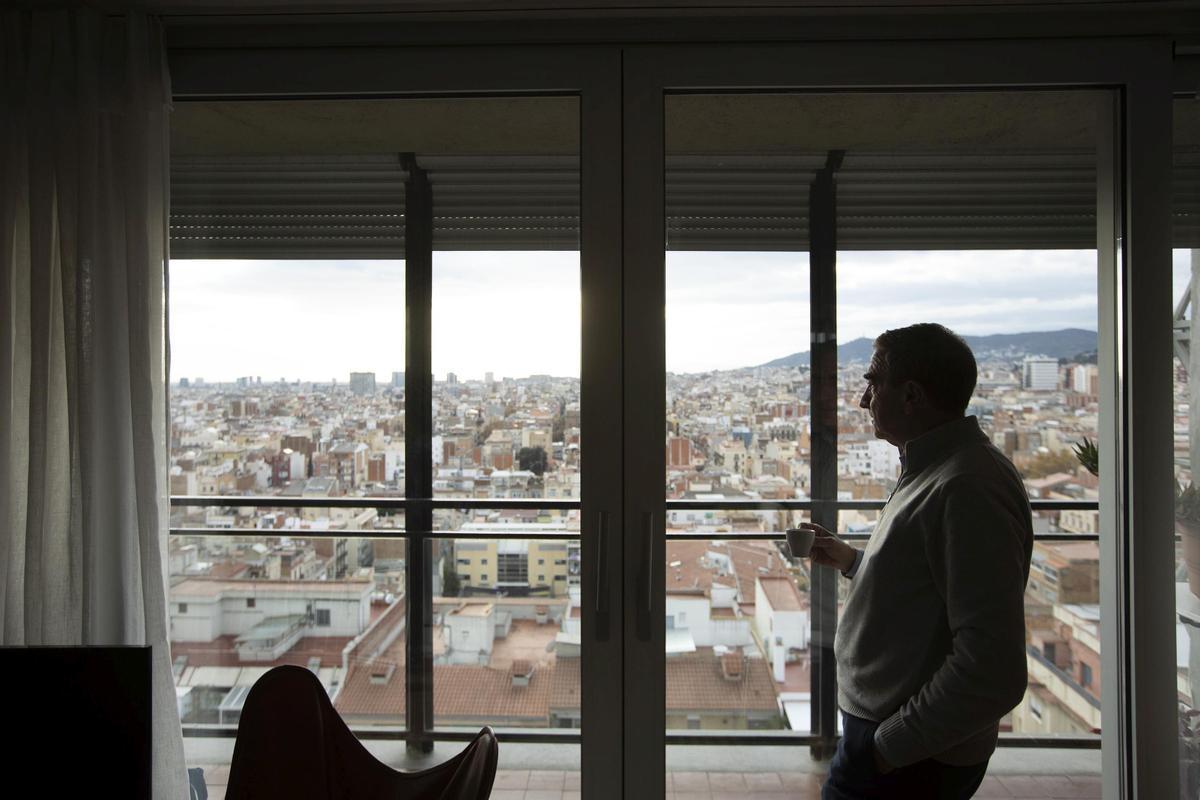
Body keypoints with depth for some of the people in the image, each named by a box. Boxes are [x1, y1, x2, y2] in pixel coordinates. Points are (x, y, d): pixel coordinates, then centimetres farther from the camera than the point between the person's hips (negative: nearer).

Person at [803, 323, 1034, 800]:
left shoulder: (967, 488, -24)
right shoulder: (932, 471, 9)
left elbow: (992, 672, -28)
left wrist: (888, 746, -22)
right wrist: (851, 561, 12)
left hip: (904, 761, -9)